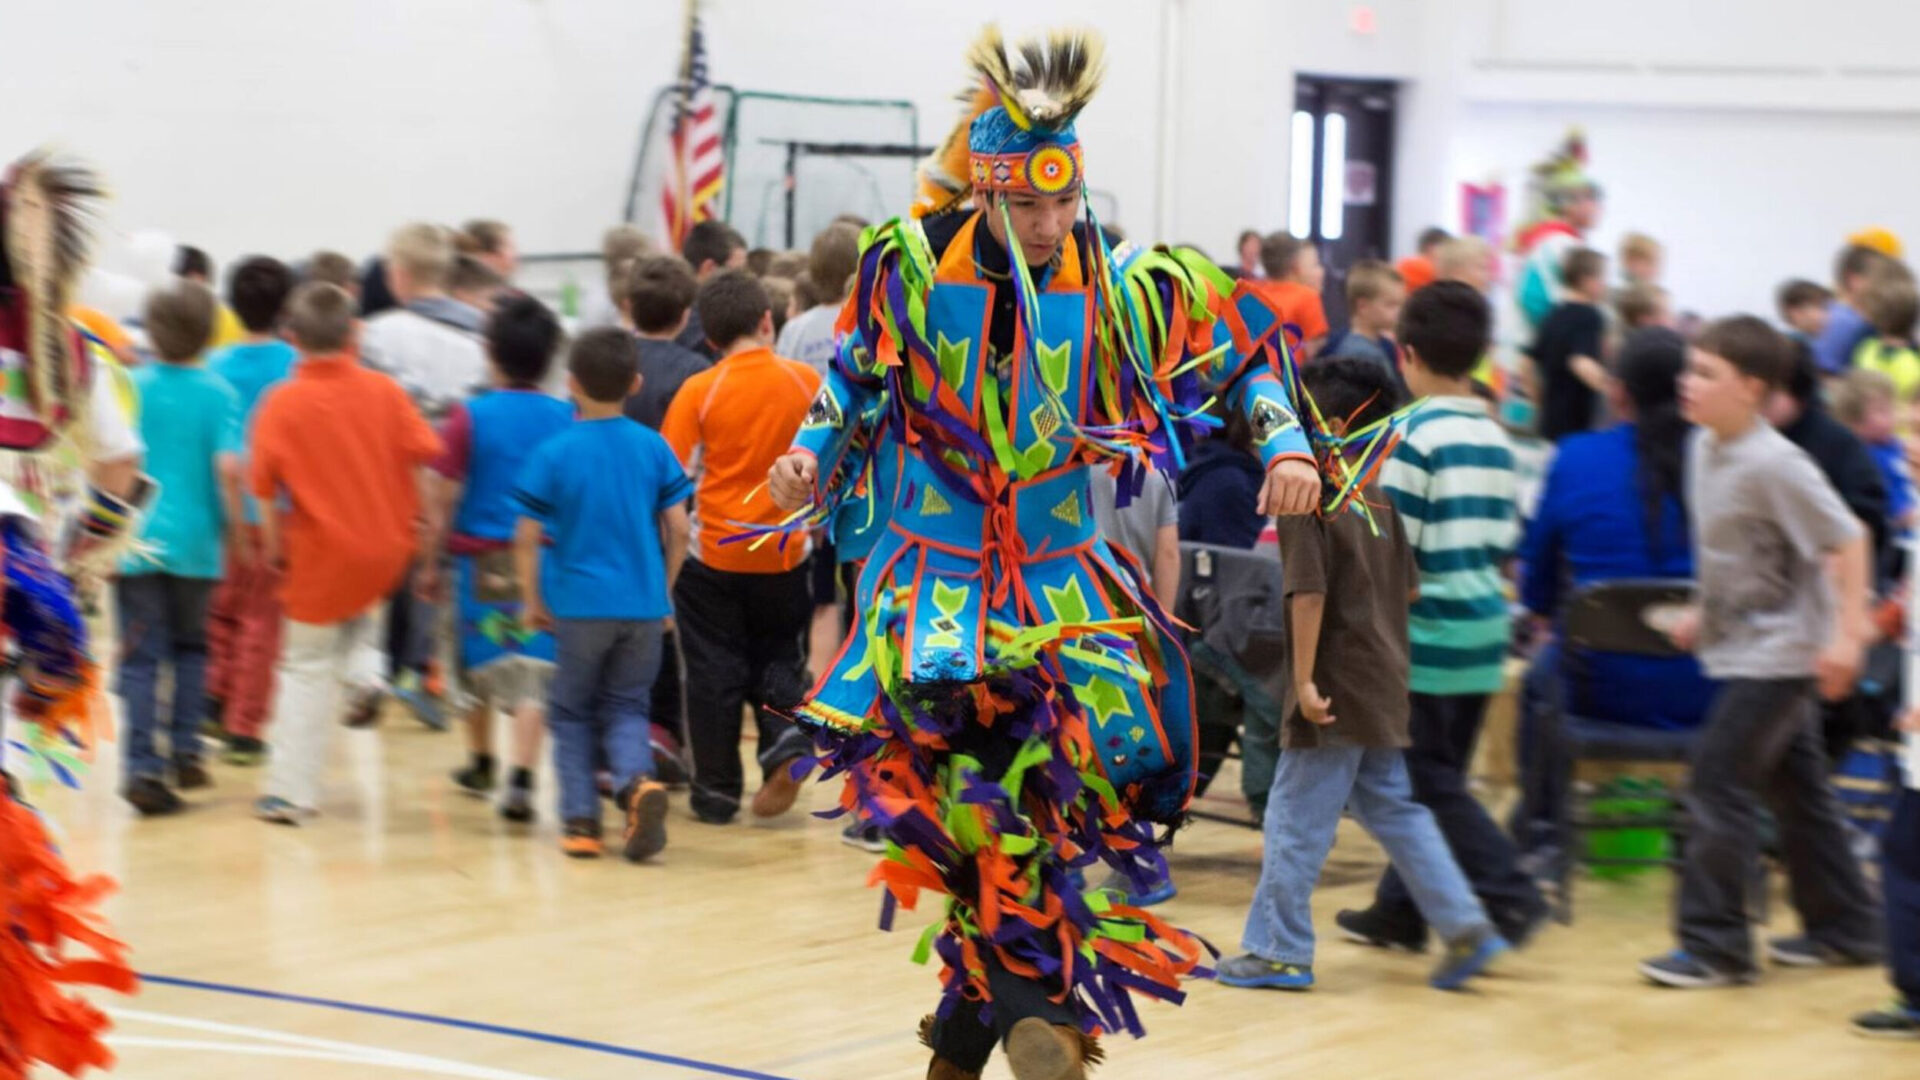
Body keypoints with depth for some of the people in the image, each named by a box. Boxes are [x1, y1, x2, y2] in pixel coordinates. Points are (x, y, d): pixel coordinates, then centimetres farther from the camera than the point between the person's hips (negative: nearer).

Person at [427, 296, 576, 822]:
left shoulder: (469, 418, -5)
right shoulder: (568, 420, -1)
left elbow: (441, 500, -5)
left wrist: (430, 562, 4)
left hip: (481, 556, 0)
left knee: (479, 664, 19)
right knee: (533, 671, -4)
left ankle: (480, 761, 37)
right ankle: (521, 778, -20)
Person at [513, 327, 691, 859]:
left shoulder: (554, 453, -7)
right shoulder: (654, 448, 0)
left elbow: (527, 537, -6)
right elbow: (677, 529, 2)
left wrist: (532, 600, 6)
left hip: (579, 602, -2)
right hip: (643, 605, 2)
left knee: (573, 712, 13)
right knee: (626, 706, 13)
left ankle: (581, 819, 7)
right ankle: (638, 779, -16)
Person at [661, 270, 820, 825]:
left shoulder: (700, 391, -11)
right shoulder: (806, 381, -5)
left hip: (715, 554, -2)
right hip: (785, 552, 2)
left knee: (715, 673, 8)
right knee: (779, 659, 18)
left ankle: (717, 789, 13)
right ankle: (785, 737, -7)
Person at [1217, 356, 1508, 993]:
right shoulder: (1379, 497, 10)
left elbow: (1308, 593, -19)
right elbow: (1410, 587, 14)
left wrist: (1305, 681, -19)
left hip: (1336, 690, -8)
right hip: (1384, 686, 8)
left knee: (1296, 820, 0)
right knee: (1393, 809, 15)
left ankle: (1277, 951, 6)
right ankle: (1465, 927, 10)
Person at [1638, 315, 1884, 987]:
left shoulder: (1774, 465, -22)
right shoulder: (1704, 448, 4)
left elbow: (1847, 540, -21)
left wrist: (1847, 633, -25)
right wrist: (1706, 611, 18)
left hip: (1778, 651, -9)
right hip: (1741, 643, 9)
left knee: (1717, 786, -9)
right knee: (1794, 786, 16)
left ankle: (1714, 944, -2)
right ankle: (1843, 928, 26)